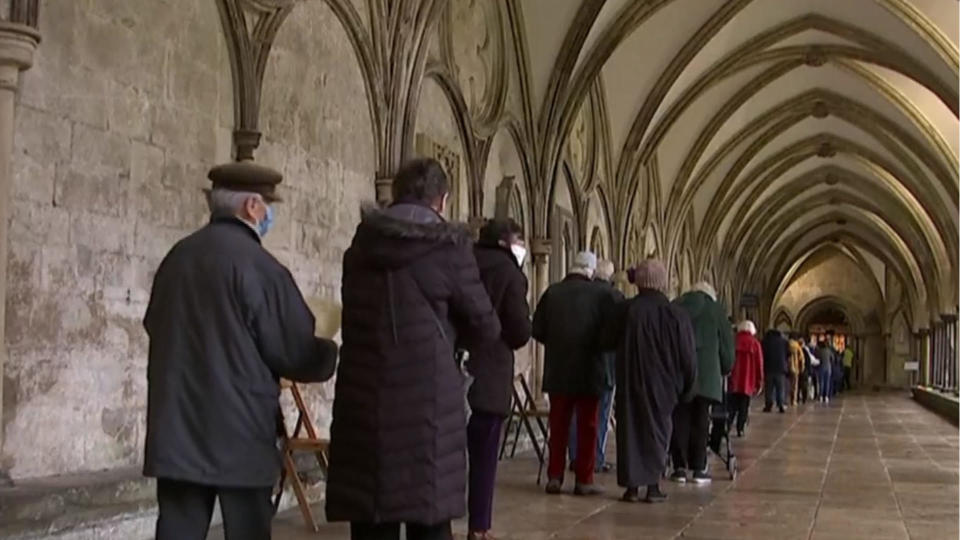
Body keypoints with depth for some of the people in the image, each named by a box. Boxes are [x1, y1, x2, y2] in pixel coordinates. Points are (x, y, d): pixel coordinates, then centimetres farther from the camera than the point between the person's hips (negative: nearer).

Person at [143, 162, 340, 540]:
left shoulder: (176, 257, 7)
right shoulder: (258, 265, -13)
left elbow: (155, 326, 19)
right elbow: (293, 351, -10)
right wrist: (331, 355, 11)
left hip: (176, 428, 6)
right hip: (239, 431, -6)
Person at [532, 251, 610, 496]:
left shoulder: (552, 292, -5)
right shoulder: (600, 294, -10)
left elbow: (537, 330, -3)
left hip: (557, 370, 2)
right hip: (589, 370, -2)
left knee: (558, 425, 12)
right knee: (587, 426, 7)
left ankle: (554, 477, 13)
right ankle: (584, 480, 7)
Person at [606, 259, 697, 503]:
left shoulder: (624, 311, -9)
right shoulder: (676, 315, -8)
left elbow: (608, 341, 5)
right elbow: (688, 358, -3)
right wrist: (687, 389, 8)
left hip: (630, 384, 0)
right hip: (663, 385, 0)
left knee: (630, 430, 8)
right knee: (657, 431, 11)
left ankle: (632, 486, 7)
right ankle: (653, 486, 10)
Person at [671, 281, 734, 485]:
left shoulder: (676, 306, 10)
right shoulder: (716, 309, 7)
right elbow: (727, 346, 8)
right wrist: (725, 370, 21)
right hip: (705, 374, -1)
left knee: (679, 419, 5)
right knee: (700, 420, 4)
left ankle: (680, 467, 3)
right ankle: (699, 468, 4)